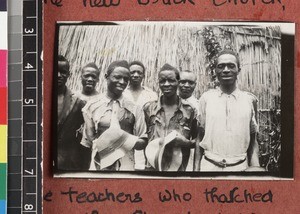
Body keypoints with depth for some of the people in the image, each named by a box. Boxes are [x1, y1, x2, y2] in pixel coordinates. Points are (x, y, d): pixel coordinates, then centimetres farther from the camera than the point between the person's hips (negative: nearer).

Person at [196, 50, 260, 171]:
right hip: (209, 166, 0)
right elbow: (200, 137, 4)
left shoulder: (250, 100, 0)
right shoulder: (206, 98, 0)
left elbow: (253, 141, 5)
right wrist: (197, 168, 1)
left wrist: (255, 168, -4)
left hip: (240, 166, 1)